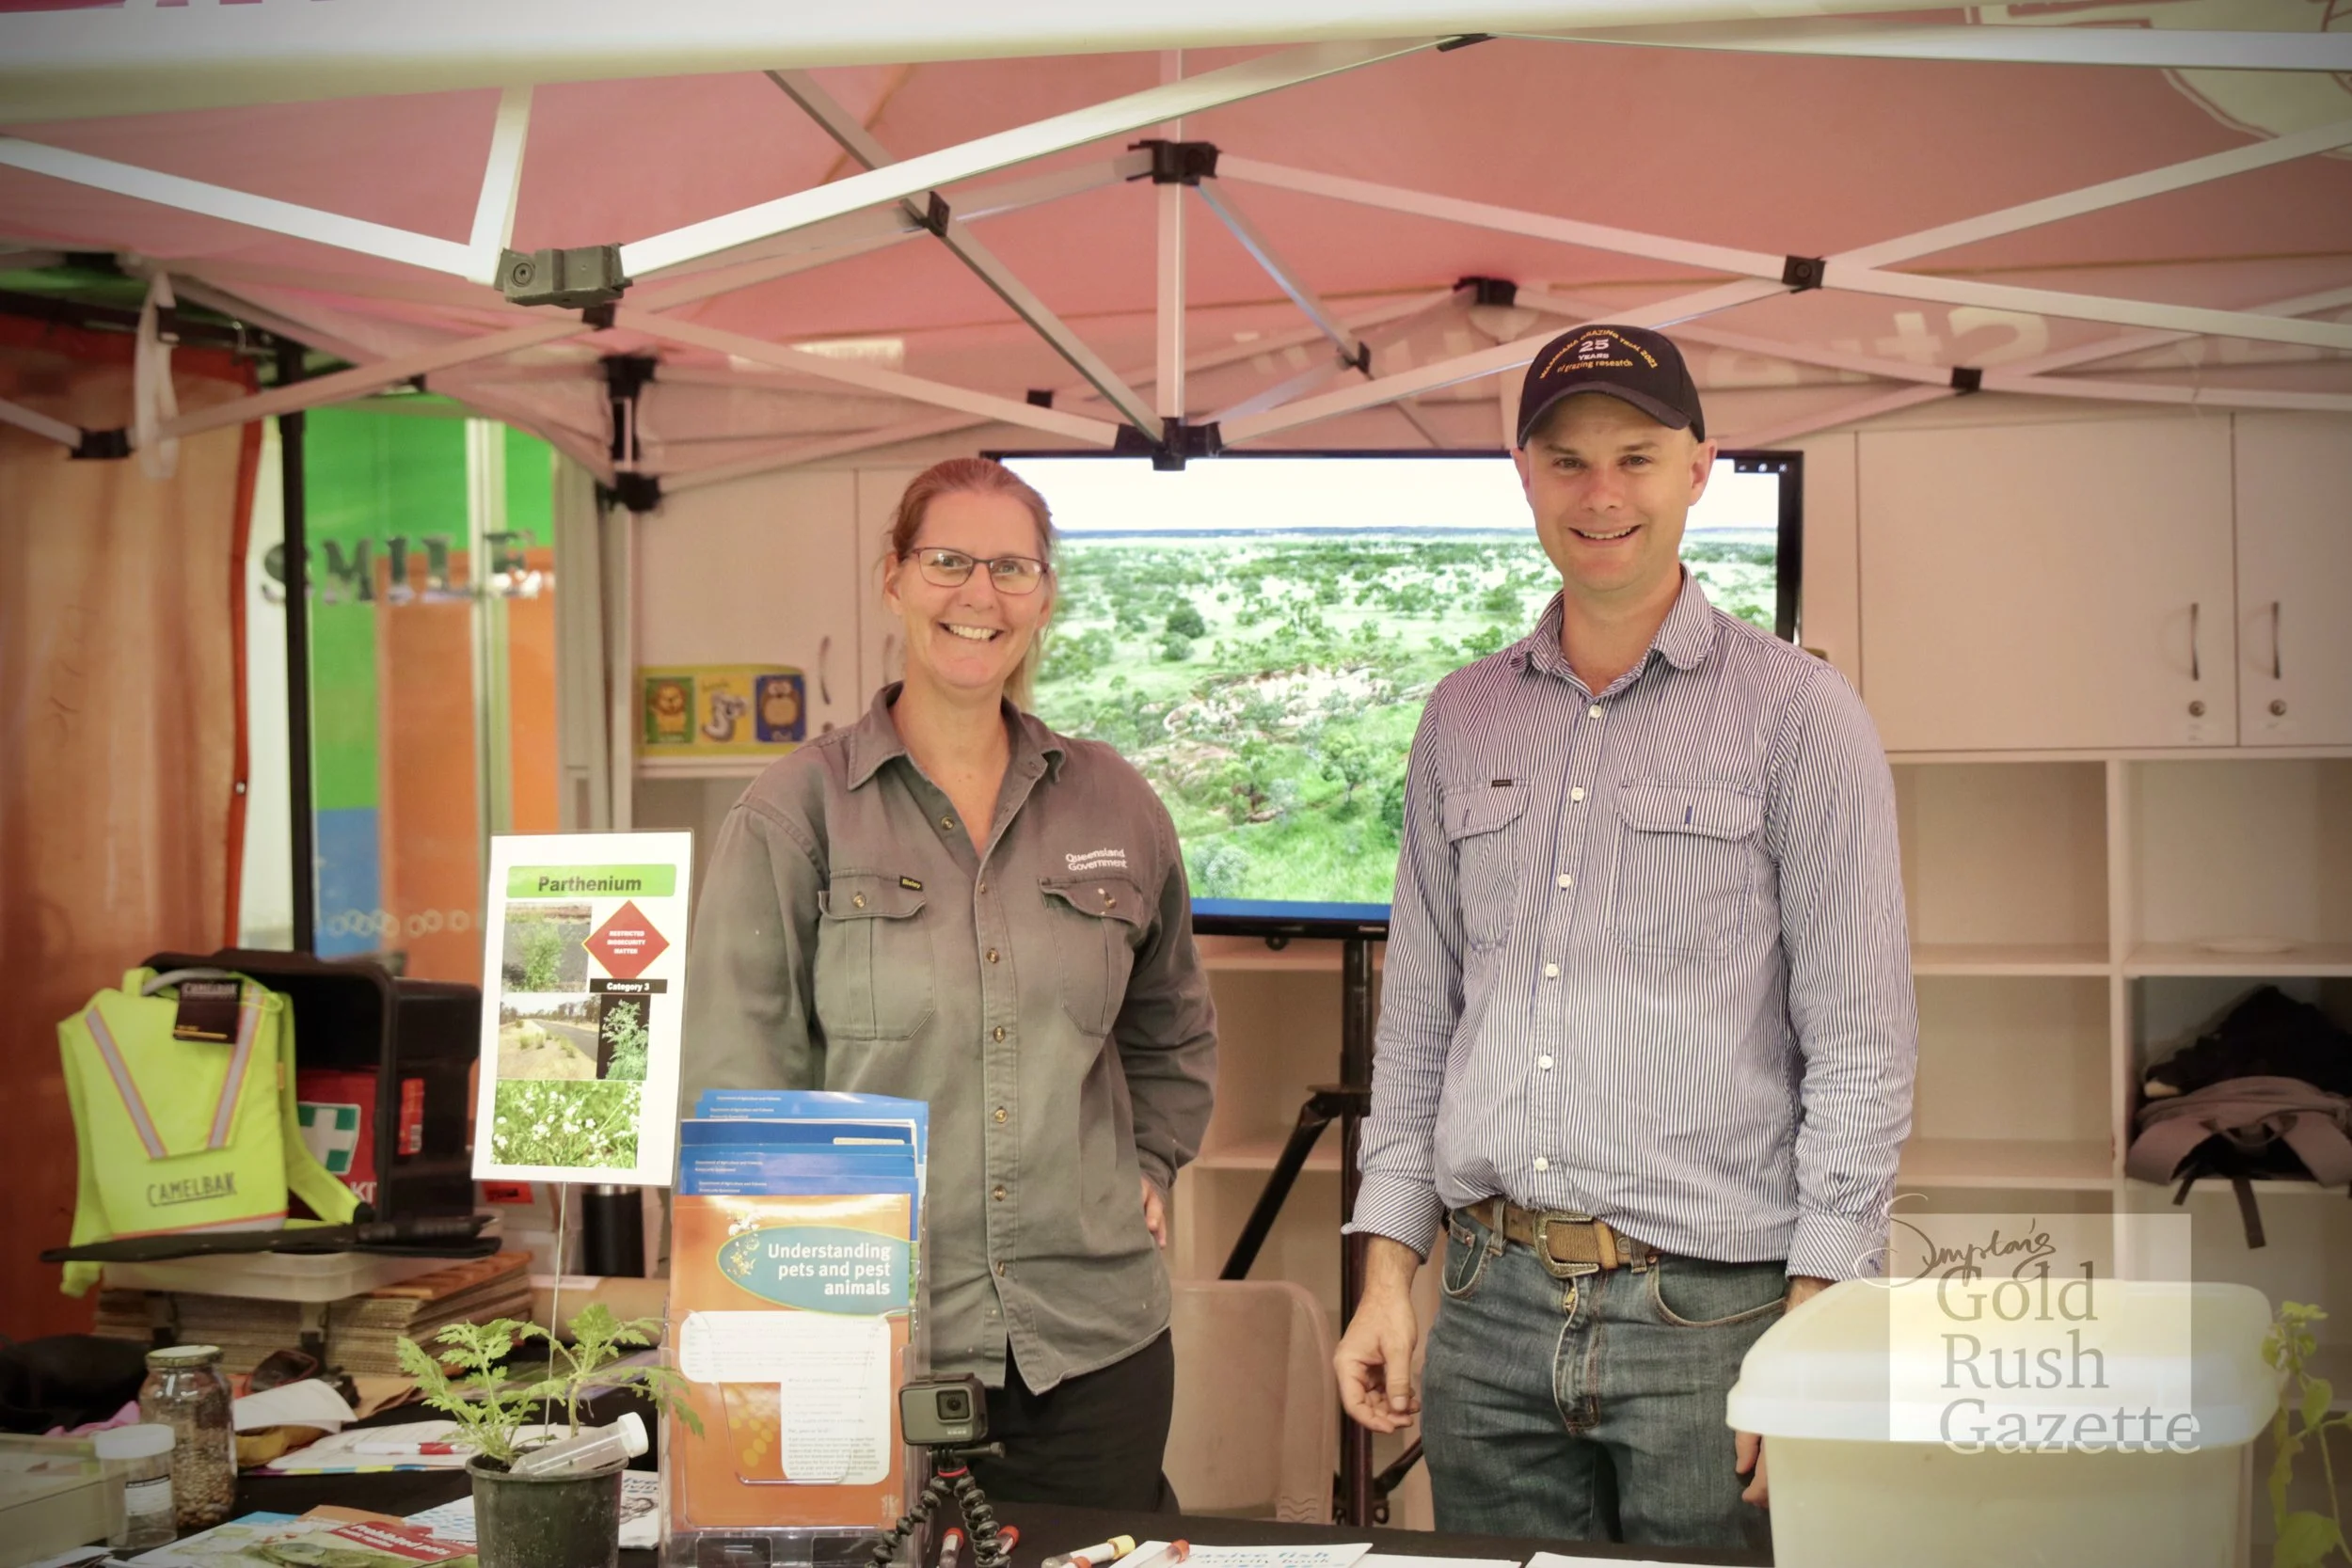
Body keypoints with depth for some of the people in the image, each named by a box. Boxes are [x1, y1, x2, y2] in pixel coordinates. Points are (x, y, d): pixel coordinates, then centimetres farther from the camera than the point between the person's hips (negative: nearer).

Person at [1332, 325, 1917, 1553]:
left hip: (1711, 1312, -4)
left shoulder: (1798, 714, -2)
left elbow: (1860, 1048, -6)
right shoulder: (1461, 721, 12)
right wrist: (1387, 1271, 8)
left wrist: (1813, 1335, -12)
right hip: (1490, 1312, 4)